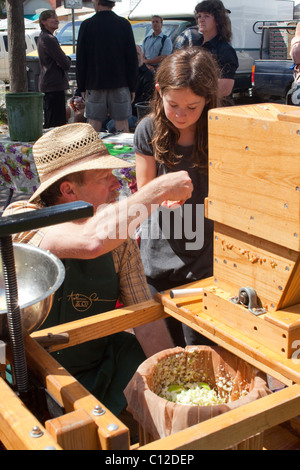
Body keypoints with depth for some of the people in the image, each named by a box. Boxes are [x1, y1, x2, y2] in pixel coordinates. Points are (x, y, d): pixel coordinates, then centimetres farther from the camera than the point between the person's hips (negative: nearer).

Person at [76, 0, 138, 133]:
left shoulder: (87, 25, -2)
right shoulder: (124, 24, -1)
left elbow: (80, 60, 1)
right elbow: (132, 59, -1)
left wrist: (82, 87, 8)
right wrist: (132, 87, 4)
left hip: (94, 83, 0)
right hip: (120, 83, 0)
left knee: (94, 123, 6)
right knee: (122, 122, 4)